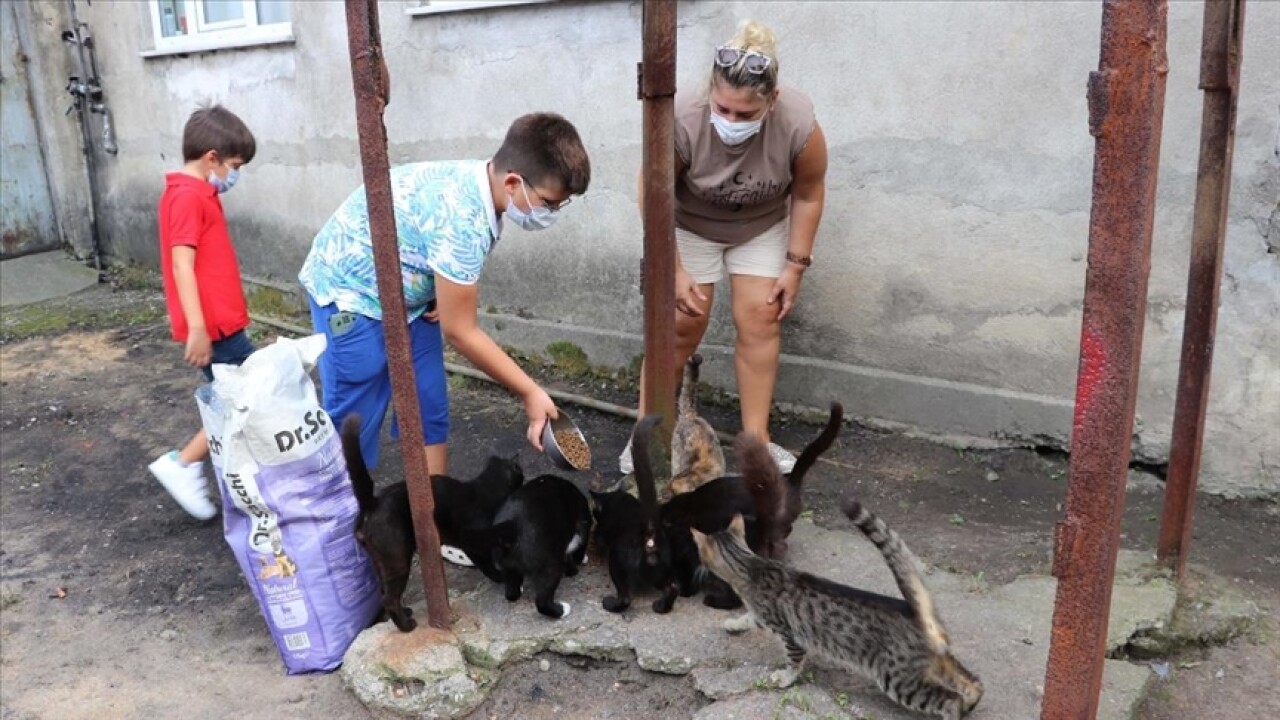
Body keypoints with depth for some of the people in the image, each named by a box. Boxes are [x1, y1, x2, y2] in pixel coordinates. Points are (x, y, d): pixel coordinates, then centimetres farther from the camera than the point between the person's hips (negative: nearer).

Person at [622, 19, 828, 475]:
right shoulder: (682, 119, -36)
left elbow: (808, 194, -13)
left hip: (762, 227, 2)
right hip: (690, 225, -2)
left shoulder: (799, 125, -31)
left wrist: (796, 265, -11)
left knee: (759, 321, -4)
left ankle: (756, 439, 6)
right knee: (682, 326, -2)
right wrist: (674, 271, -21)